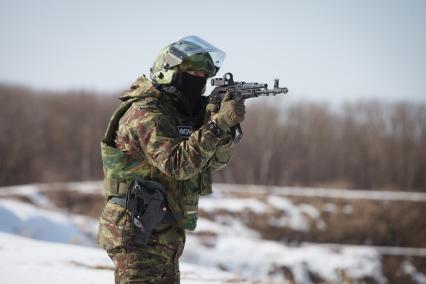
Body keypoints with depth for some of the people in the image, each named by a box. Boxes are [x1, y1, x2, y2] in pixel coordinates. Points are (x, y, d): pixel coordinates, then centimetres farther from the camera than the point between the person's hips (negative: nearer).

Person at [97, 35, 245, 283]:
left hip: (165, 237, 10)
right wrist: (219, 123, -28)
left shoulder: (180, 113, 12)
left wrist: (226, 123, -10)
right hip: (138, 235, -10)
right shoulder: (145, 114, -16)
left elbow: (216, 159, 9)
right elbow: (178, 163, -28)